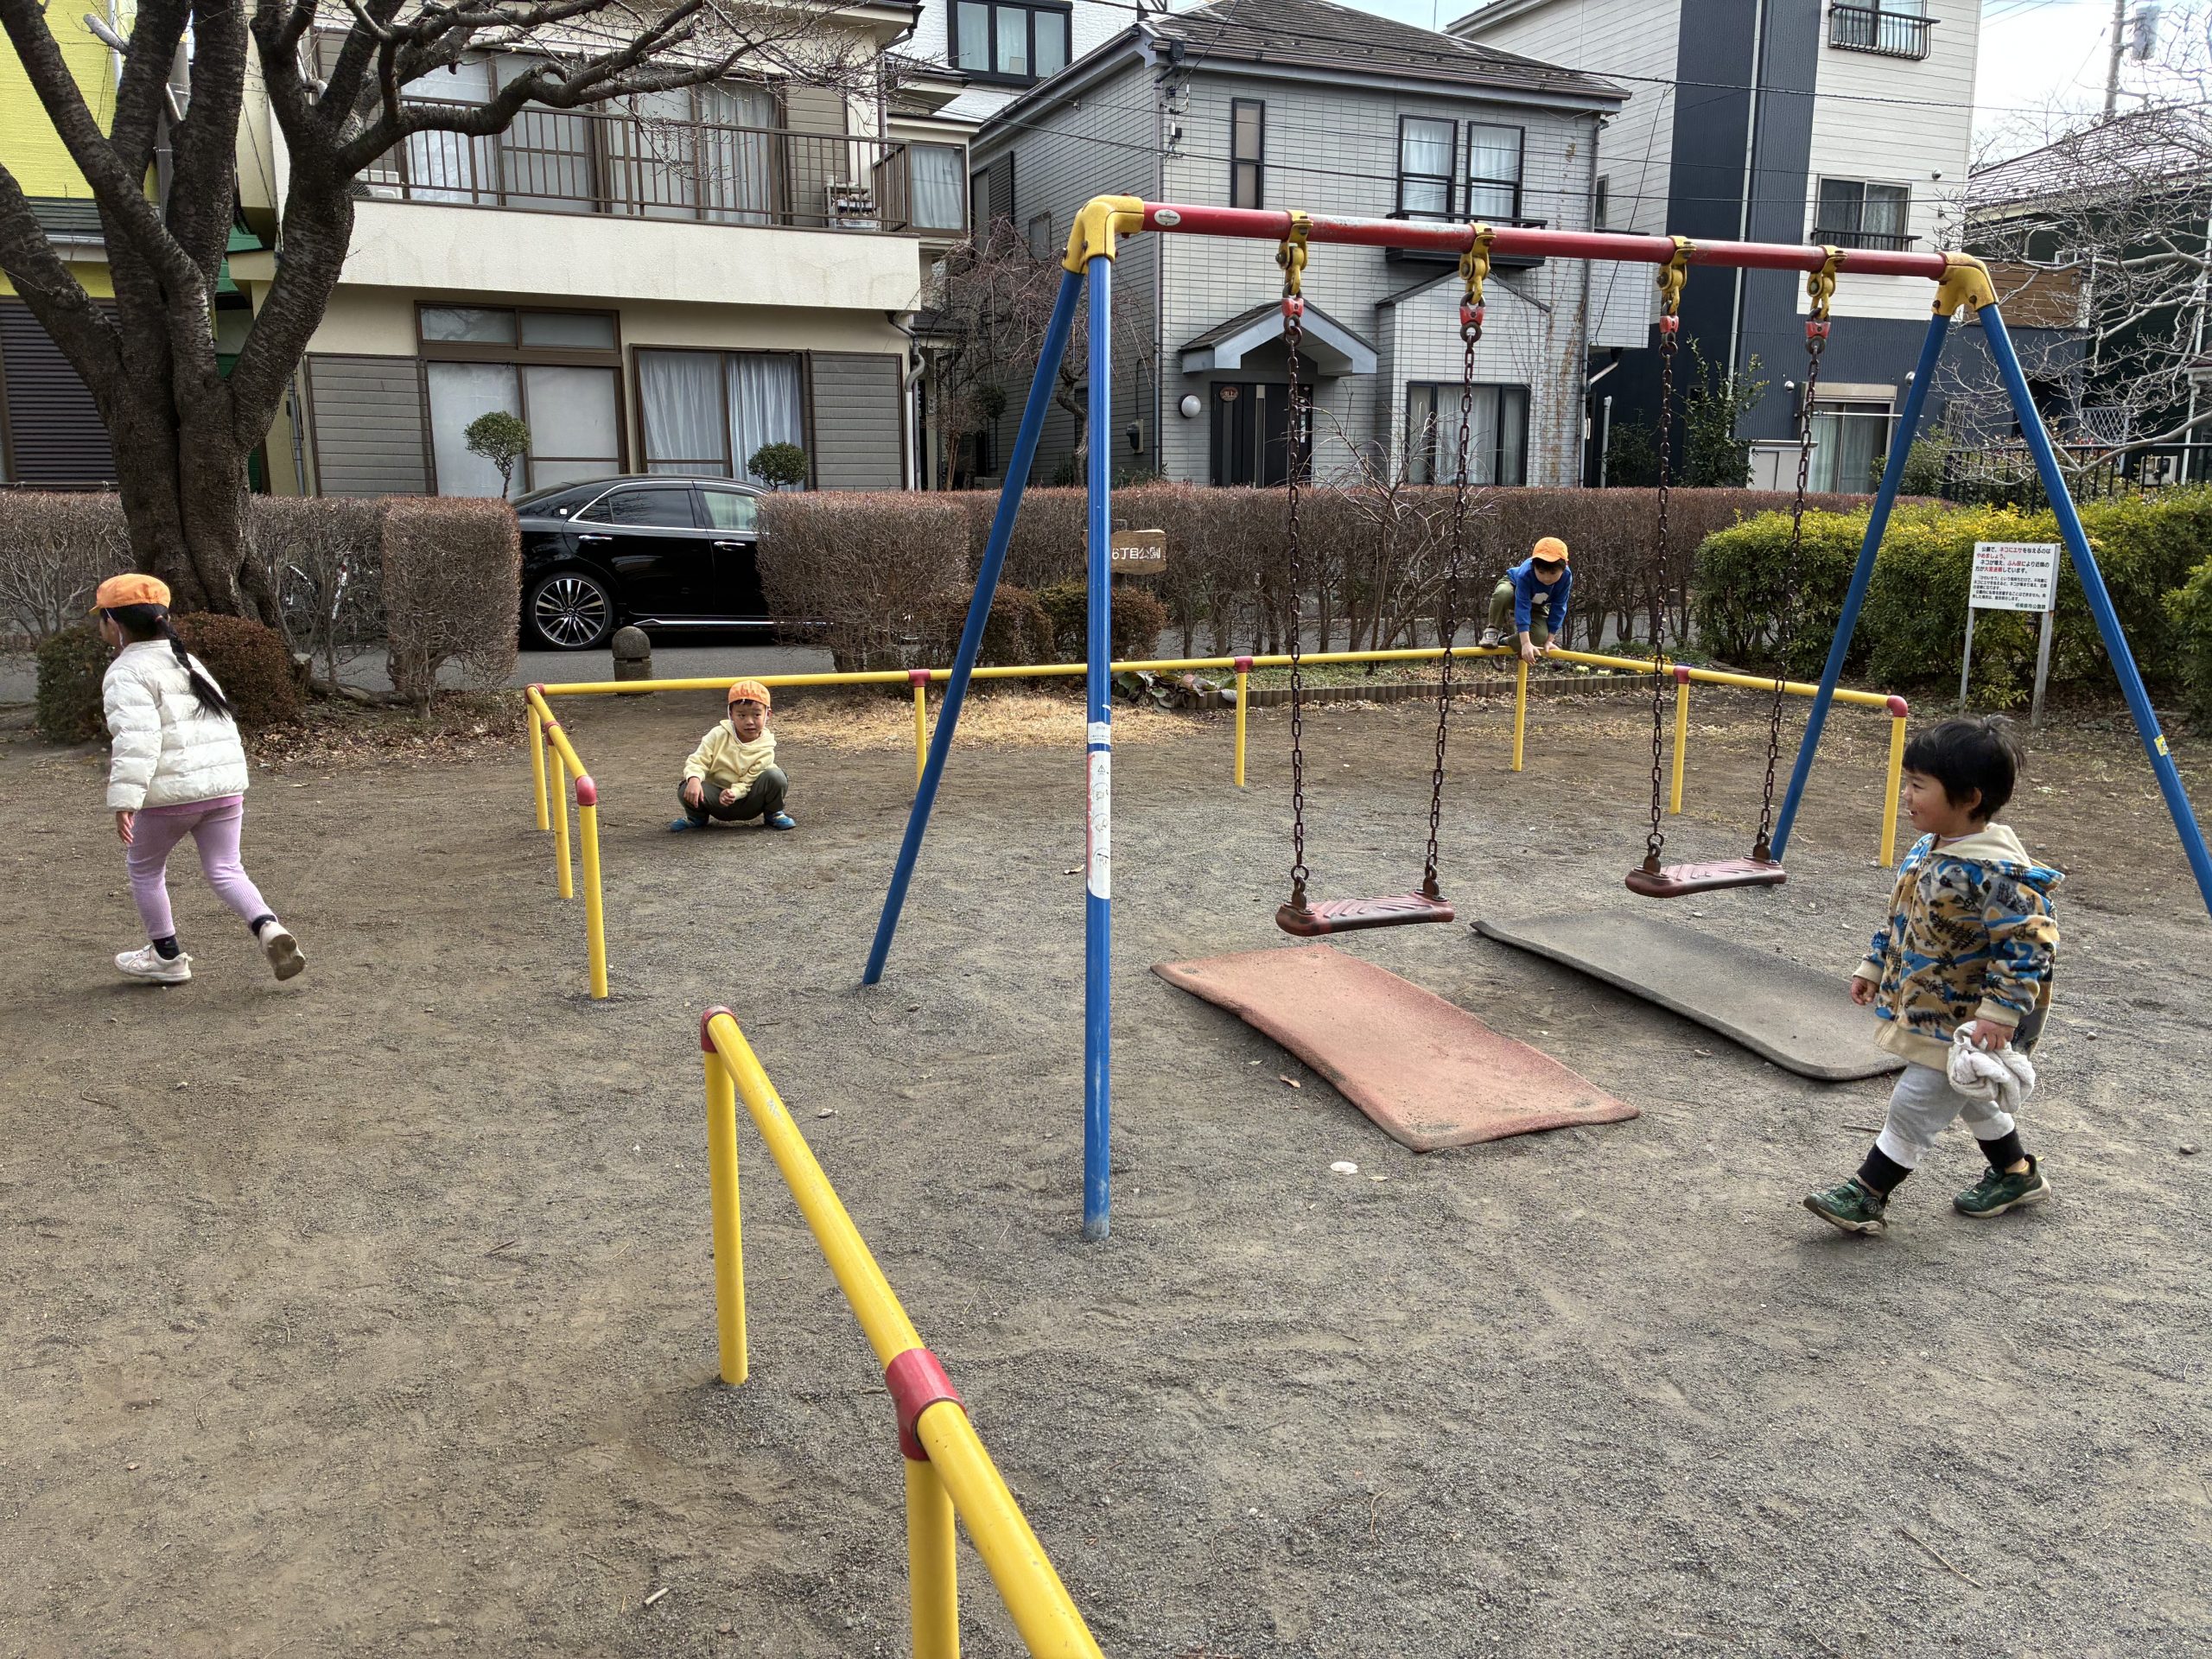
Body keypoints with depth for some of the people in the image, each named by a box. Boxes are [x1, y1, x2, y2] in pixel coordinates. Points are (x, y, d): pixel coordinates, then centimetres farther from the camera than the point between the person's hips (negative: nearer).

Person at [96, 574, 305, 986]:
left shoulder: (127, 672, -8)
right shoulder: (189, 662, 18)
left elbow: (137, 738, -21)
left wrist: (124, 798, -24)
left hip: (171, 793, -7)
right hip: (226, 782, 7)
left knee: (144, 867, 17)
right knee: (224, 869, 9)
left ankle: (167, 955, 24)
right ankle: (269, 928, -17)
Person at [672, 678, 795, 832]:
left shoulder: (765, 749, -13)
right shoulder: (719, 735, -9)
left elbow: (748, 782, -16)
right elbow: (697, 761, -10)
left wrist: (733, 792, -37)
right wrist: (694, 778, -33)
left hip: (746, 801, -1)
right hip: (717, 799, 1)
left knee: (775, 776, -28)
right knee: (686, 790, -29)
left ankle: (773, 814, 2)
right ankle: (697, 817, 8)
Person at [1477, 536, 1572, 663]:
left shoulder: (1566, 576, -33)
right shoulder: (1525, 573, -42)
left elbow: (1558, 609, -23)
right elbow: (1522, 607, -46)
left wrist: (1548, 640, -23)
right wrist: (1526, 643, -52)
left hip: (1537, 606, 3)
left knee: (1540, 635, -26)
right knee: (1503, 594, -43)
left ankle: (1503, 642, -1)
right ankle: (1493, 630, -16)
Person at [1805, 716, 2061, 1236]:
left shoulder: (1997, 871, -28)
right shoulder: (1927, 850, 1)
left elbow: (2031, 944, -29)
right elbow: (1901, 919, 15)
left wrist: (2000, 1013, -31)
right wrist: (1874, 966, 16)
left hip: (1968, 1022, -10)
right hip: (1926, 1008, 10)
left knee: (1915, 1101, -4)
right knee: (1969, 1096, 25)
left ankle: (1865, 1196, 6)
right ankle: (2017, 1174, 45)